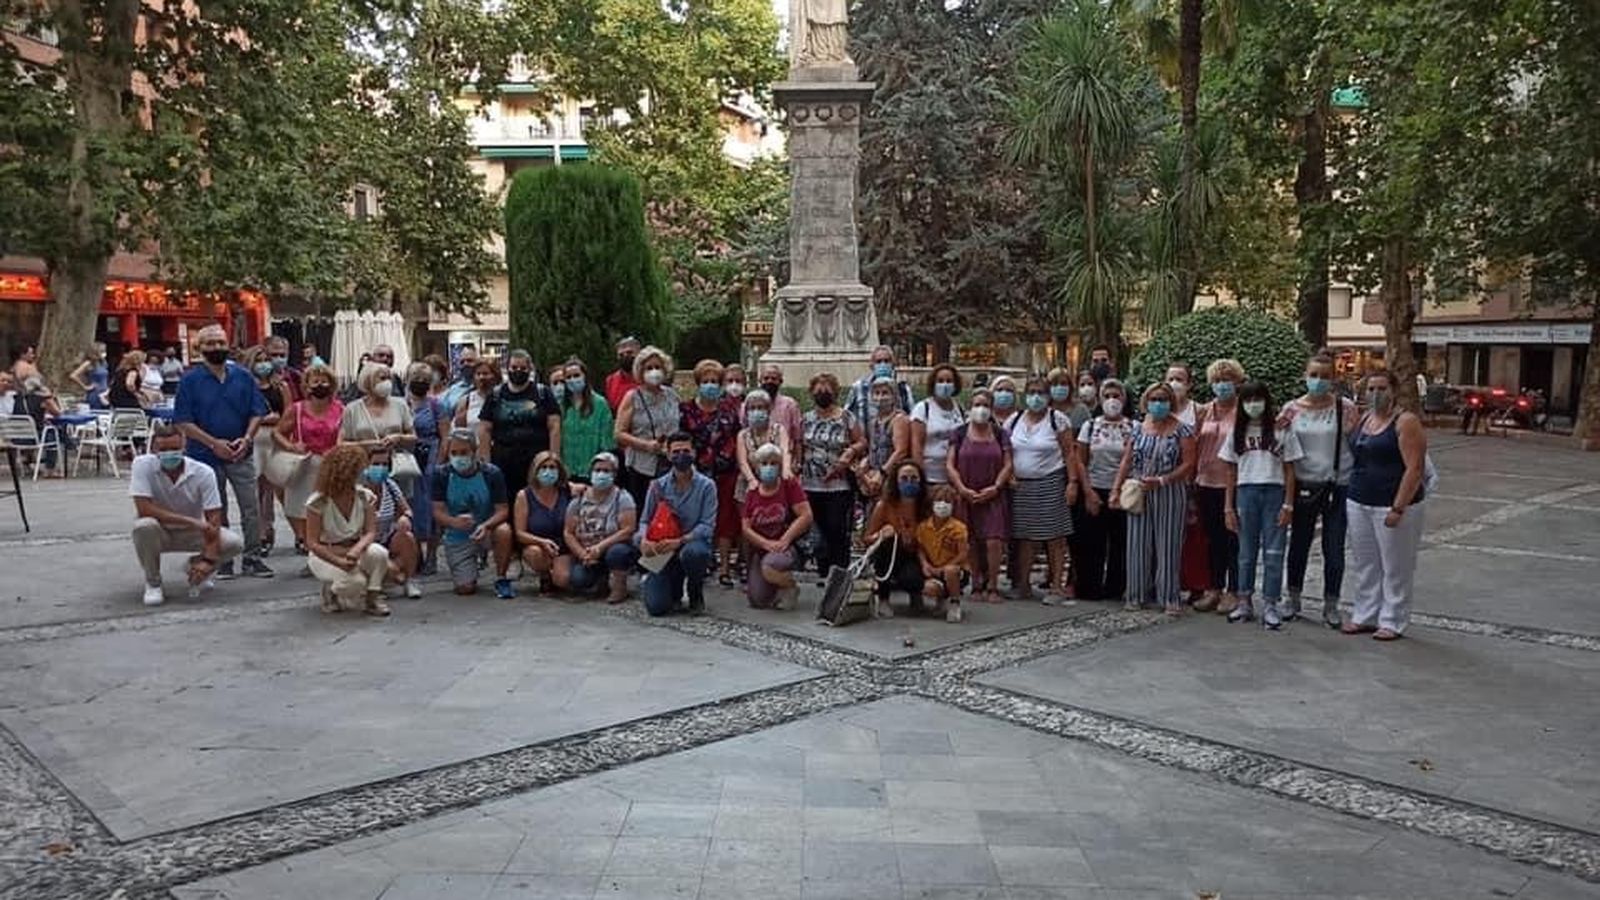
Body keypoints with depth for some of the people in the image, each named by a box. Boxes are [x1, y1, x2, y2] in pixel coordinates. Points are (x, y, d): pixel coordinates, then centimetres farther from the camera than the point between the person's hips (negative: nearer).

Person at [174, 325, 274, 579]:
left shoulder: (243, 377, 4)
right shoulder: (190, 380, -3)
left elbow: (256, 413, 6)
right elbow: (183, 422, -6)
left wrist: (246, 439, -11)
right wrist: (214, 443, -15)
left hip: (241, 454, 2)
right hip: (206, 455, -1)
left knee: (251, 508, 0)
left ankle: (251, 557, 9)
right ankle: (222, 560, 19)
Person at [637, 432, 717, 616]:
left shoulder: (706, 486, -5)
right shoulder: (658, 486, 3)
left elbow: (707, 526, -11)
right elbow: (645, 520, 4)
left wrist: (680, 541, -26)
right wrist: (644, 539, -20)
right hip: (663, 551, 2)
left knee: (691, 552, -40)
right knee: (655, 606, -15)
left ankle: (696, 595, -6)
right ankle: (675, 592, 25)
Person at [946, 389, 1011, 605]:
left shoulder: (1000, 434, 7)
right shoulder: (960, 433, 5)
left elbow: (1007, 465, 3)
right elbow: (950, 464, 1)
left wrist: (995, 487, -10)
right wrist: (962, 489, -10)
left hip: (992, 496, 0)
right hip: (965, 496, 0)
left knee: (994, 542, -10)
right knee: (971, 543, 1)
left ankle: (992, 586, 2)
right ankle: (977, 584, 14)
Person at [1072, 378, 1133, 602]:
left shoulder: (1132, 428, 1)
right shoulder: (1090, 426, 5)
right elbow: (1080, 461, 3)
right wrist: (1088, 492, -5)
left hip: (1121, 493, -1)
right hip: (1094, 492, 1)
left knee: (1119, 543, 2)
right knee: (1091, 543, 2)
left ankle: (1115, 588, 14)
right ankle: (1089, 588, 11)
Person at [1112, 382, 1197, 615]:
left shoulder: (1182, 430, -3)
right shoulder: (1139, 429, 9)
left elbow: (1188, 464, -10)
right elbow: (1126, 461, 8)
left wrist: (1161, 480, -19)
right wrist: (1116, 490, 1)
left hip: (1170, 494, -4)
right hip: (1139, 493, 4)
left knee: (1168, 545, 0)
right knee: (1138, 545, 6)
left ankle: (1170, 598, 6)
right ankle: (1138, 594, 15)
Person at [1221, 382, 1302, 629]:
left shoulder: (1281, 430, 2)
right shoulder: (1237, 432, 10)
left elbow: (1289, 470, 1)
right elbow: (1231, 472, 10)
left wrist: (1288, 504, -6)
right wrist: (1229, 507, 5)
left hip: (1274, 492, -2)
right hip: (1246, 492, 2)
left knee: (1273, 552, -1)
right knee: (1246, 552, 8)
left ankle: (1270, 606, 4)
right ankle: (1245, 603, 16)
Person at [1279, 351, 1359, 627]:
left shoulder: (1345, 408, -3)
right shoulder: (1292, 410, 1)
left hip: (1338, 486, -1)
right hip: (1303, 486, 1)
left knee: (1334, 549, 5)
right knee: (1298, 544, 12)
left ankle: (1331, 606, 18)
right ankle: (1292, 598, 28)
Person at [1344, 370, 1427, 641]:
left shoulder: (1406, 422, -10)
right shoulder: (1364, 419, 12)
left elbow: (1415, 468, -16)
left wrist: (1398, 509, -20)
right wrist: (1351, 497, 13)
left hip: (1392, 506, -7)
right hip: (1359, 504, 7)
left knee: (1395, 568, 2)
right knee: (1364, 565, 13)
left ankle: (1392, 622, 11)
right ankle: (1365, 616, 23)